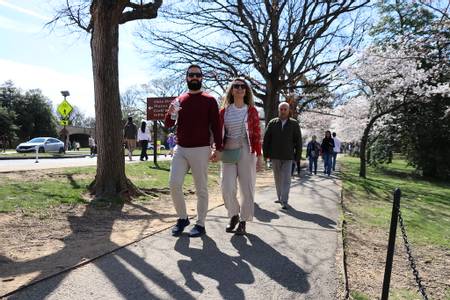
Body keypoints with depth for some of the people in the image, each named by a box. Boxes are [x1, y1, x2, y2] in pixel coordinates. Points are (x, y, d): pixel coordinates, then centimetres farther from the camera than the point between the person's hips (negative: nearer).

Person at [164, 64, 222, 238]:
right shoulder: (179, 100, 12)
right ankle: (182, 218, 16)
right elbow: (168, 125, 11)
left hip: (200, 150, -3)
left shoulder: (209, 100, 2)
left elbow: (215, 125, -1)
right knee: (174, 184, -3)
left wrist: (218, 148, -10)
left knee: (201, 188, 2)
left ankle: (200, 224, 14)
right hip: (180, 149, 4)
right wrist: (170, 114, -11)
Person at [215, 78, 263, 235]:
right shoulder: (224, 111, 9)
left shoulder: (251, 110, 4)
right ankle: (233, 215, 21)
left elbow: (256, 134, 0)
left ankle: (243, 221, 18)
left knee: (247, 187, 2)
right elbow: (219, 133, 9)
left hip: (246, 151, -1)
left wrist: (259, 156, -4)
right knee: (227, 188, -6)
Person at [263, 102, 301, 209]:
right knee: (278, 179, 11)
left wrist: (297, 156, -2)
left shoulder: (294, 124, 1)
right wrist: (266, 154, -1)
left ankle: (284, 201, -5)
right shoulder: (272, 123, 3)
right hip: (275, 156, 2)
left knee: (286, 179, -6)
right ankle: (280, 198, 23)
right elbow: (266, 139, 4)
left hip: (287, 157, -2)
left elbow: (298, 141, 2)